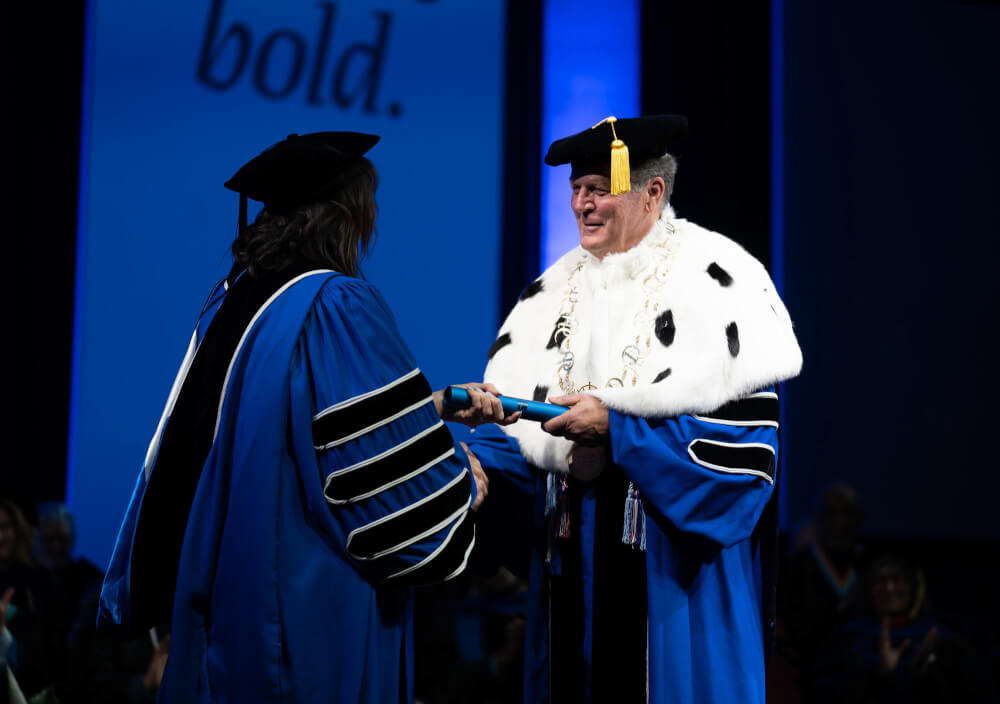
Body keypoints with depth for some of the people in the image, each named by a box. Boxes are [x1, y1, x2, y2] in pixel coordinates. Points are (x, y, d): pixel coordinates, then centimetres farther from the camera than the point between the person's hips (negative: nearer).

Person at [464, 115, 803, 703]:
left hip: (676, 563, -5)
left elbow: (745, 443, -17)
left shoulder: (714, 283, -8)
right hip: (572, 561, 6)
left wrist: (615, 429, -21)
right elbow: (517, 433, 9)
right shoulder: (555, 292, 11)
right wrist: (475, 464, -12)